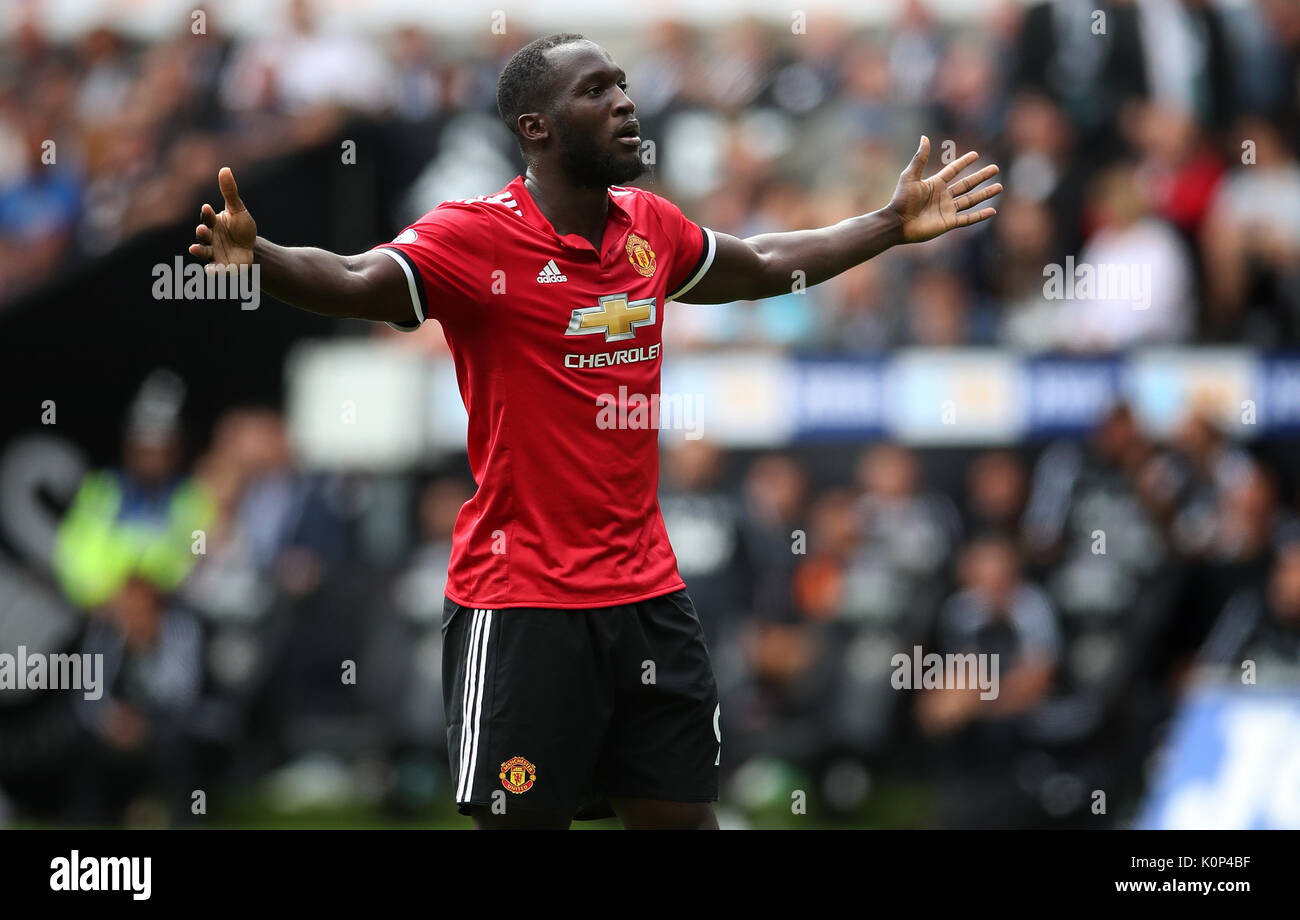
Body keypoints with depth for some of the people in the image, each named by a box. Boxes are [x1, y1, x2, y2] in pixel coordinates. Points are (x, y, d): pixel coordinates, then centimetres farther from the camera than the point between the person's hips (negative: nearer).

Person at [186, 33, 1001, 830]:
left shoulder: (651, 228, 7)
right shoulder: (476, 238, -12)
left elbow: (762, 266, 27)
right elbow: (354, 282, -28)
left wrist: (893, 225, 33)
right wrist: (258, 257, -48)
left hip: (648, 589, 6)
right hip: (522, 602, -6)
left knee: (682, 810, 9)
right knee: (525, 818, -3)